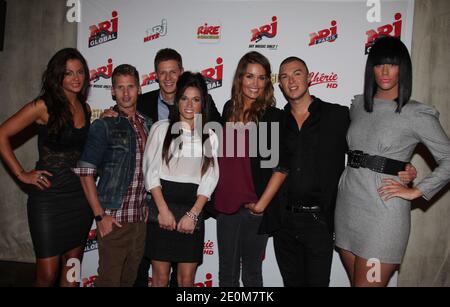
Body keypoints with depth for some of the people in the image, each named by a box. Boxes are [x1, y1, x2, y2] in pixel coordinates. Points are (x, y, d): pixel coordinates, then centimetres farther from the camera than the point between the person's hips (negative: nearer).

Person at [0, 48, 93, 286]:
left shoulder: (86, 109, 10)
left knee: (72, 271, 15)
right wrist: (21, 174, -9)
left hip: (80, 196, 5)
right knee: (47, 276, 1)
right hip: (49, 197, -5)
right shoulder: (43, 106, -8)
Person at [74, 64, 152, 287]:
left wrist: (150, 206, 7)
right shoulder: (103, 126, -5)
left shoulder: (147, 124, 10)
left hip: (140, 218, 5)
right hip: (113, 218, -5)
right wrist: (100, 215, -11)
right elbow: (85, 172, -7)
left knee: (130, 278, 15)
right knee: (110, 279, 3)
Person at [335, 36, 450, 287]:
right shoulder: (358, 105, 10)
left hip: (384, 210, -5)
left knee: (366, 284, 0)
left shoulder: (417, 114, -5)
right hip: (348, 204, 5)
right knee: (355, 281, 15)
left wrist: (416, 191, -7)